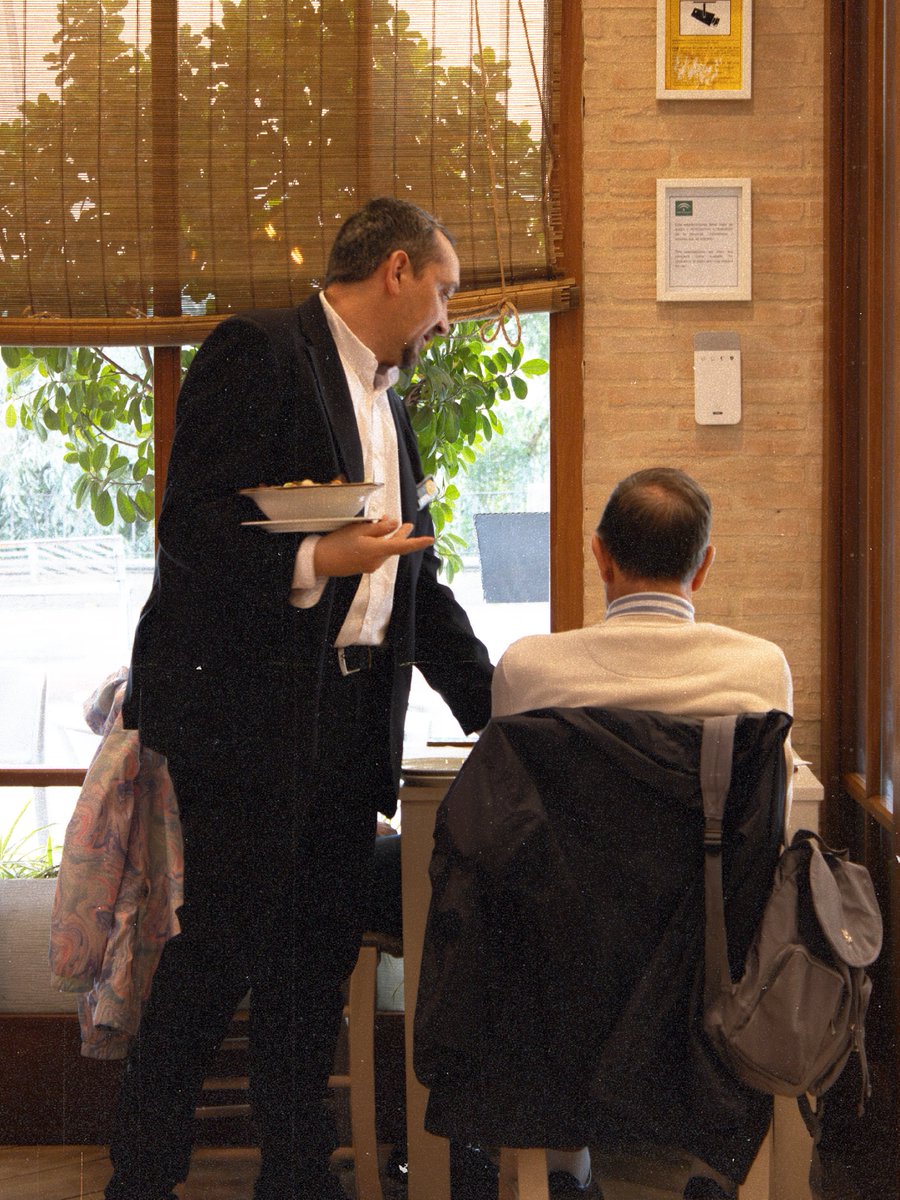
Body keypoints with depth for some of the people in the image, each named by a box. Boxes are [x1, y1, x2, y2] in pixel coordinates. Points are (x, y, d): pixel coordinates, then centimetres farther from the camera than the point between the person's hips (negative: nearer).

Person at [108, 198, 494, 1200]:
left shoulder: (387, 404, 21)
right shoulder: (259, 353, -6)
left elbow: (413, 580, 24)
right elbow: (191, 532, -14)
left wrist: (497, 709, 20)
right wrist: (312, 561, -27)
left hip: (350, 719, 8)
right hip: (246, 705, -8)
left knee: (318, 950, 9)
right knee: (224, 941, -4)